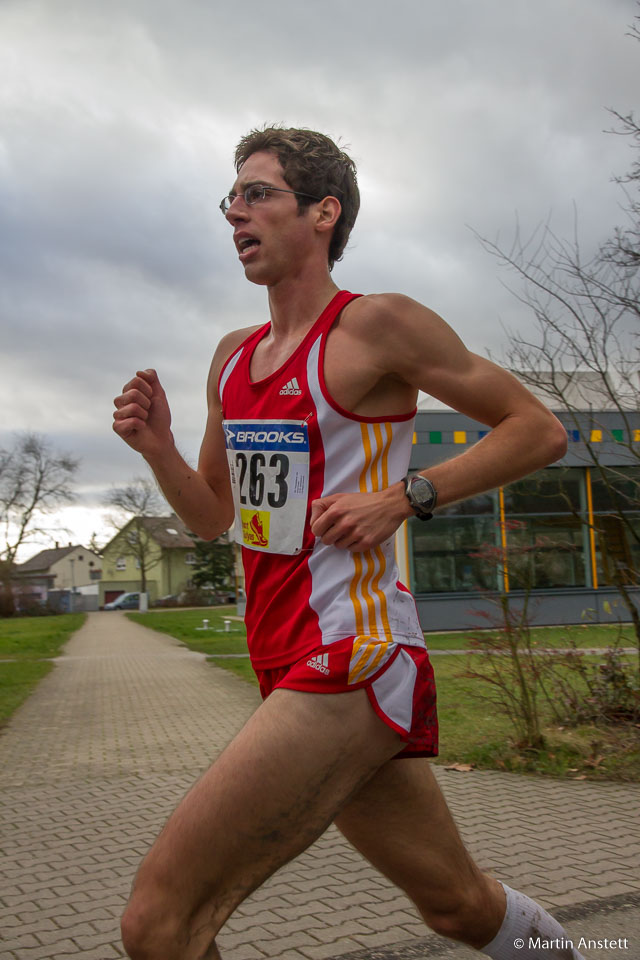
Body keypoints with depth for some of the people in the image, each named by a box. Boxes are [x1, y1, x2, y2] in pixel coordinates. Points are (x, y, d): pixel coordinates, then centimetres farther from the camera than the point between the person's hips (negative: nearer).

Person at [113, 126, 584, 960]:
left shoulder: (377, 325, -7)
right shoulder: (234, 356, 15)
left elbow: (540, 430, -4)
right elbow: (212, 517, 21)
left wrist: (404, 497, -14)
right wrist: (156, 447, 2)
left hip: (352, 664, -8)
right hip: (292, 665, 8)